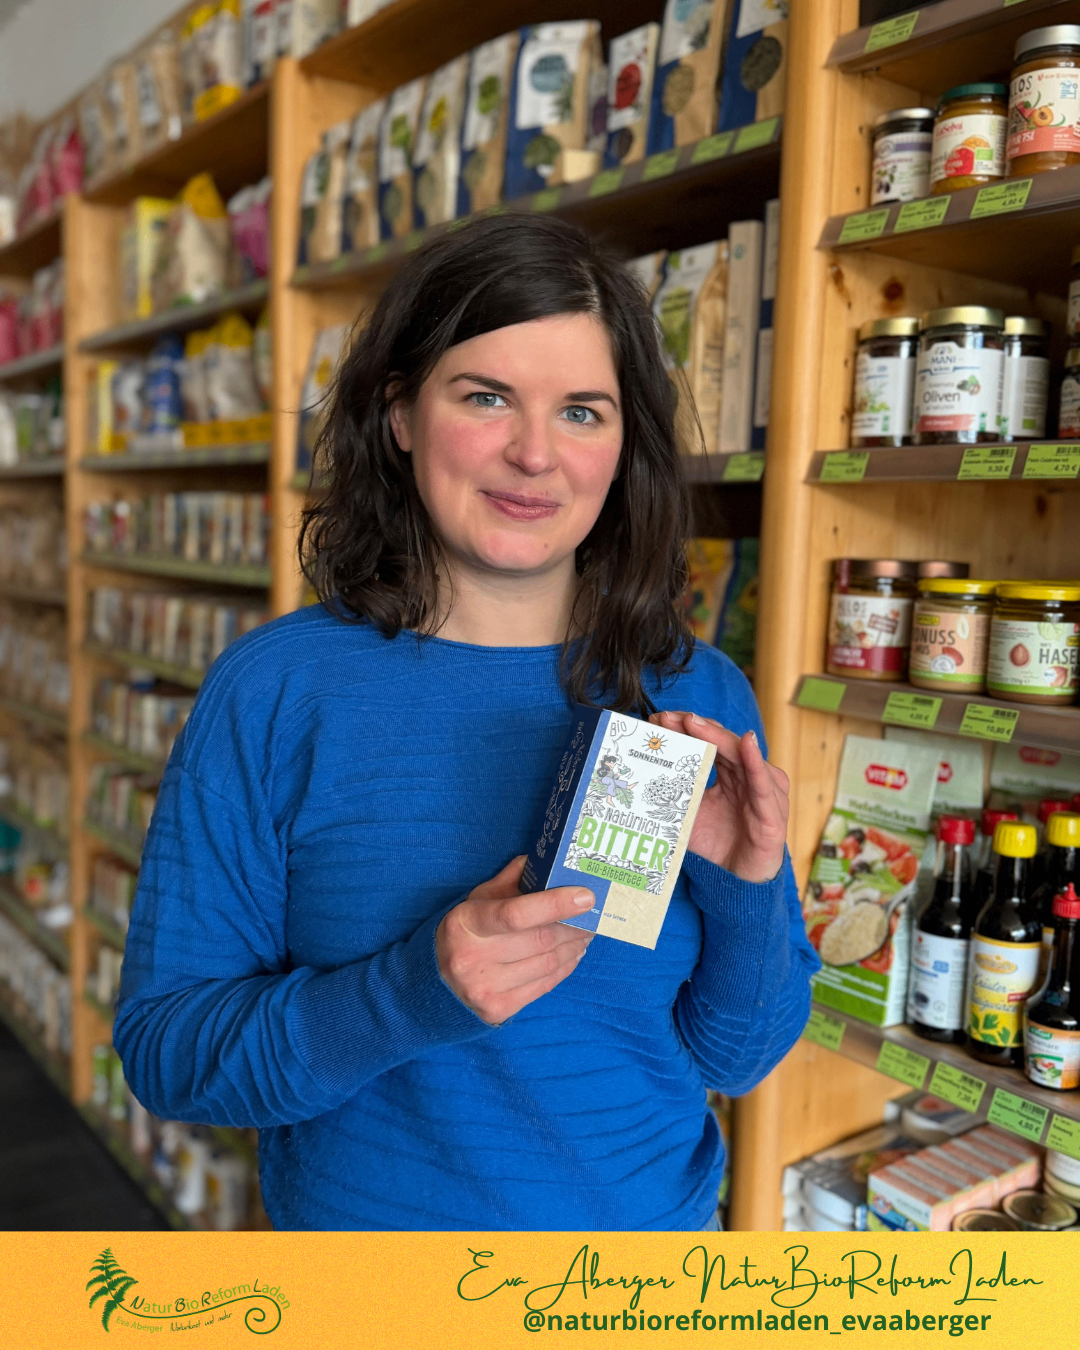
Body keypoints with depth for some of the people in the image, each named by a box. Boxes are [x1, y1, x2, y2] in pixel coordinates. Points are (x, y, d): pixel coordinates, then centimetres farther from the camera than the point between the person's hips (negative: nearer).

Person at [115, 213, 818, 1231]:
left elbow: (736, 1055, -4)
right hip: (361, 1221, -2)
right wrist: (411, 995, -29)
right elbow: (163, 1049, -15)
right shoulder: (274, 690, -17)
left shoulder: (699, 699, -10)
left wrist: (748, 893, -22)